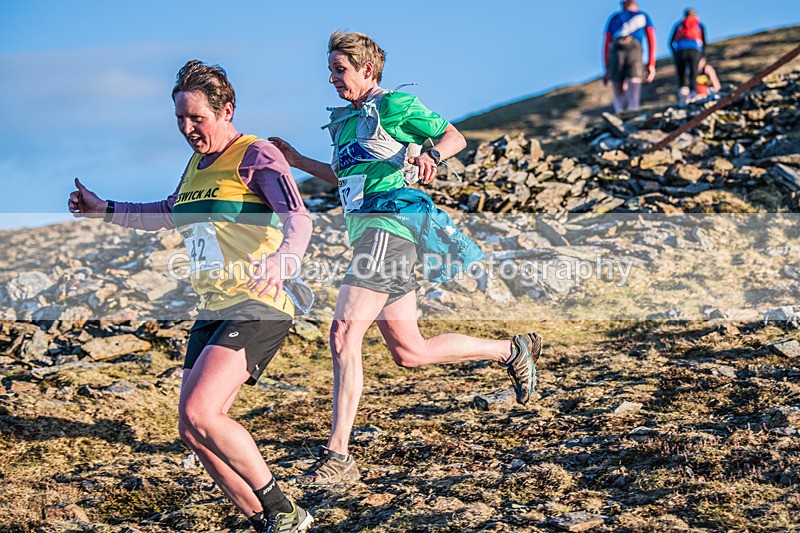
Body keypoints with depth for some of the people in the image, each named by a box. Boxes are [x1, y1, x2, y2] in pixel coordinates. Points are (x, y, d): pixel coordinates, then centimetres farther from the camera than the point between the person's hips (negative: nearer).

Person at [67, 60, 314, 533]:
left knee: (198, 413, -24)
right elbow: (168, 214, 39)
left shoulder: (256, 156, -7)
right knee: (194, 433, 1)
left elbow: (299, 220, -22)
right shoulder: (197, 165, 19)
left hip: (257, 308, -9)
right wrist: (105, 210, 35)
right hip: (213, 313, 9)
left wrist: (280, 260, -43)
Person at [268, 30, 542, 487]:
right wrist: (297, 161, 30)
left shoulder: (394, 106, -2)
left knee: (344, 332, -19)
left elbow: (454, 137, -4)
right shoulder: (346, 119, 24)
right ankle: (513, 351, 26)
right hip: (368, 231, 10)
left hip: (388, 227, -10)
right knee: (410, 352, 10)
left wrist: (429, 155, -24)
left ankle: (338, 457, -20)